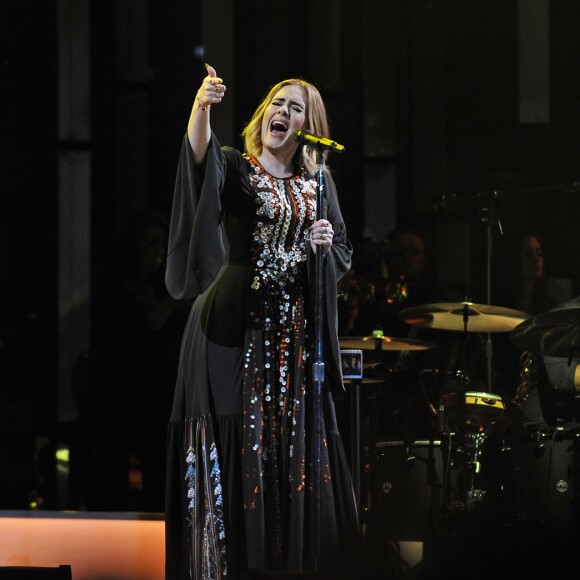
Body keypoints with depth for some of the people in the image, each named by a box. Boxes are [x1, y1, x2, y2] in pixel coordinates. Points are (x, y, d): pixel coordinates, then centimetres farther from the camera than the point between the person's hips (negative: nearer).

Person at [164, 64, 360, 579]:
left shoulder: (318, 182, 14)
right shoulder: (234, 166, 0)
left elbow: (342, 257, 17)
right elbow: (201, 155, -24)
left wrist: (326, 246, -6)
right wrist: (202, 107, -44)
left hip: (294, 329, 4)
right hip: (235, 326, -4)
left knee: (294, 445, 1)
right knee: (235, 443, -7)